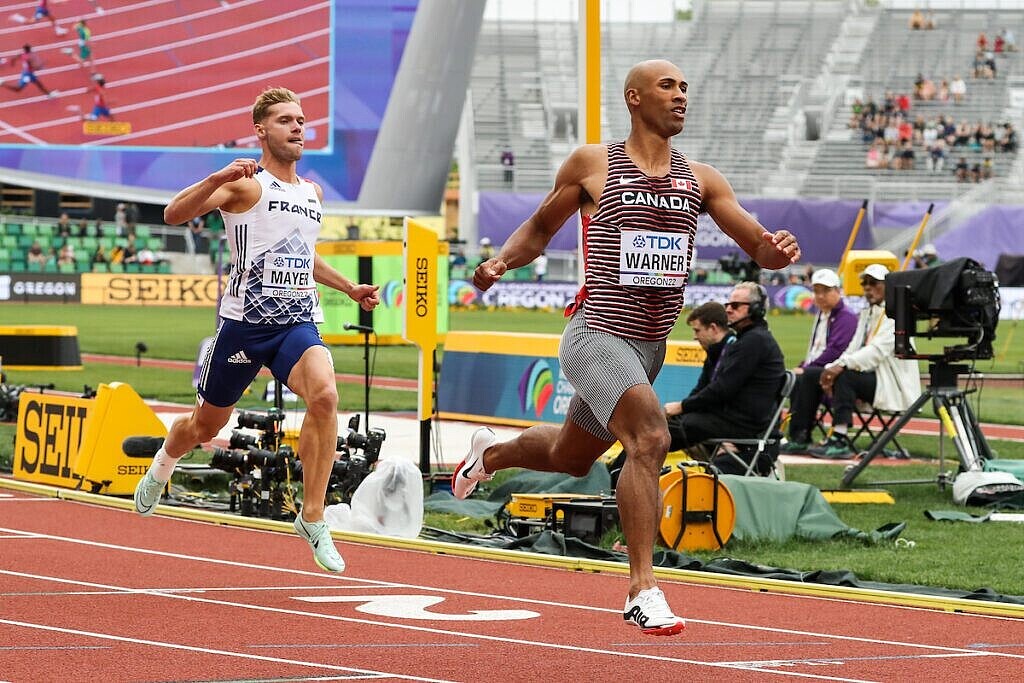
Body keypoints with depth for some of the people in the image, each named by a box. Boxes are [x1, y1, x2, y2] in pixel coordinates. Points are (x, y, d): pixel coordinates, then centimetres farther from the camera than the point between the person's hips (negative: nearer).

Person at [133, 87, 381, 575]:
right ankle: (162, 466, 50)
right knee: (207, 423, 13)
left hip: (298, 324, 4)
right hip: (244, 323, -4)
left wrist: (351, 289, 27)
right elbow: (174, 214, -18)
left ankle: (312, 518, -20)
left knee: (325, 395, -26)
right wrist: (217, 179, -32)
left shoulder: (313, 192, 15)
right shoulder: (247, 184, -6)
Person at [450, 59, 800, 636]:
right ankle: (643, 592, -25)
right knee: (650, 437, -28)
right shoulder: (593, 165, -2)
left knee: (570, 457, 24)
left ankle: (491, 454, 57)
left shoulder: (701, 181, 8)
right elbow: (540, 228, 10)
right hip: (597, 335, -6)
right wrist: (501, 261, -9)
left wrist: (779, 250, -19)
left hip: (650, 346, 6)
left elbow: (760, 249, 4)